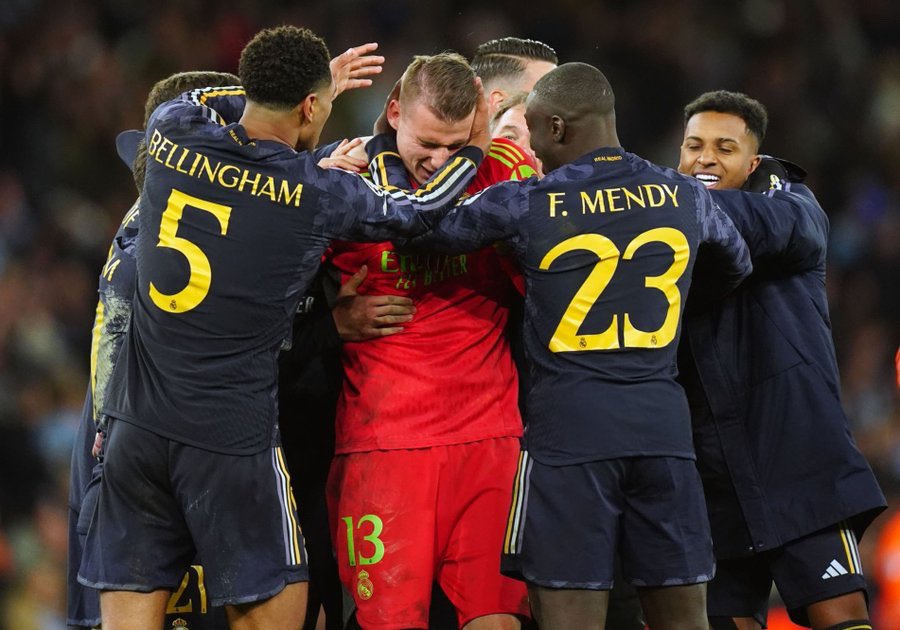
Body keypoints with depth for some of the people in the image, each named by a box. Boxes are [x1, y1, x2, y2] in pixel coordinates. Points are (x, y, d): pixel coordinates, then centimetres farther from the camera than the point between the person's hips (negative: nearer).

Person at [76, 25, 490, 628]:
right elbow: (417, 211, 9)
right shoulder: (320, 194, -9)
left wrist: (281, 90, 32)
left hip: (136, 425, 4)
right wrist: (475, 152, 25)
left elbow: (193, 100, 27)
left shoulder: (172, 137, 1)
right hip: (231, 438, -4)